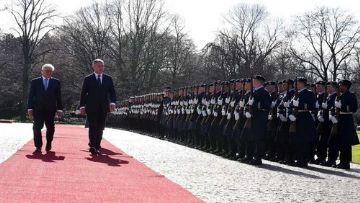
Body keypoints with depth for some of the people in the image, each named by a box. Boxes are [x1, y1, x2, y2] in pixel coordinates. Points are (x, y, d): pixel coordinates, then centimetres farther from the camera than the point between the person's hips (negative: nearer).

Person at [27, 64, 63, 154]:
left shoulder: (56, 82, 6)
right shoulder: (35, 82, 6)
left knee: (50, 128, 8)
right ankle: (38, 147, -3)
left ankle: (48, 143, 30)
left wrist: (59, 108, -2)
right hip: (38, 109, -1)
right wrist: (30, 108, -3)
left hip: (50, 110, 1)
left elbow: (58, 96, 4)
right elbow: (31, 96, 4)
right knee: (37, 128, -7)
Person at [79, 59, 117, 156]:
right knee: (93, 127, -11)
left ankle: (97, 147, 13)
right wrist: (82, 106, -3)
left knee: (100, 128, 6)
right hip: (91, 108, -3)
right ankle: (92, 147, -16)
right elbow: (83, 93, 4)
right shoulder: (88, 79, 3)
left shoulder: (108, 79, 10)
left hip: (103, 108, 3)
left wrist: (113, 102, -9)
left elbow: (112, 92, 8)